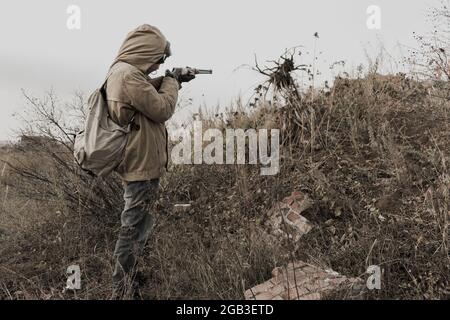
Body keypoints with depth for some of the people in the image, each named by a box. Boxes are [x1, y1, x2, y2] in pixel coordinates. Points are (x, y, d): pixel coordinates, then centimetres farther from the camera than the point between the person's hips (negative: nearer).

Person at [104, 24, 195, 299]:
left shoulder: (121, 71, 11)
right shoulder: (128, 74, -21)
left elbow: (148, 93, 25)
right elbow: (163, 109, -19)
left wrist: (168, 81, 15)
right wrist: (171, 81, -3)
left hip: (140, 163, 11)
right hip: (142, 165, -11)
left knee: (139, 227, 21)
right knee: (134, 230, -2)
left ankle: (129, 282, 35)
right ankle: (124, 292, 9)